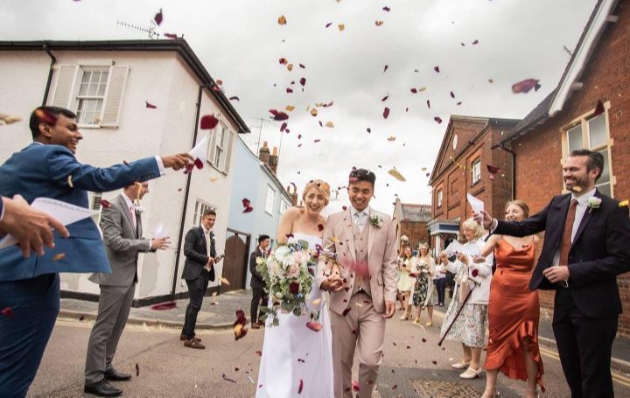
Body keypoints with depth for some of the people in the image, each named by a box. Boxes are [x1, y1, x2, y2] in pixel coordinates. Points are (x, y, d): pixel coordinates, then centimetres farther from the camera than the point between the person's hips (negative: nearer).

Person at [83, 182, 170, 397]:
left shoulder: (135, 210, 11)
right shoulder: (113, 207, -15)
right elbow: (115, 242, -22)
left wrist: (152, 244, -3)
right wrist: (149, 244, -20)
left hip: (130, 276, 9)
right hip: (115, 276, -9)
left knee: (117, 326, 16)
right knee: (104, 327, 0)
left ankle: (105, 368, 29)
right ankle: (93, 378, 10)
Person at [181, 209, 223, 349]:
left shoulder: (211, 235, 15)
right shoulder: (194, 231, -9)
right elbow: (187, 250, -18)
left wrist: (215, 257, -2)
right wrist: (206, 258, -20)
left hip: (206, 273, 8)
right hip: (194, 272, -8)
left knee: (194, 303, 15)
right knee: (196, 304, -8)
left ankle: (185, 333, 26)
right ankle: (189, 338, 0)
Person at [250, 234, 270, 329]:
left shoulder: (267, 253, 10)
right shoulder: (255, 254, -8)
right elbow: (252, 269, -14)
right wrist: (262, 277, -19)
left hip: (266, 282, 6)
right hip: (257, 282, -6)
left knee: (266, 301, 7)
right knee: (255, 302, 2)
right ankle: (253, 322, 11)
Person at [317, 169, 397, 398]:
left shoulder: (385, 222, 7)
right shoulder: (334, 220, 6)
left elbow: (390, 263, 5)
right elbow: (325, 256, 3)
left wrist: (390, 295, -3)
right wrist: (323, 279, -16)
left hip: (374, 302, 0)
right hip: (342, 300, 1)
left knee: (371, 359, -5)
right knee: (341, 362, 11)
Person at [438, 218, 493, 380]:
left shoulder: (484, 246, -7)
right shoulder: (465, 247, 15)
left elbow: (486, 270, -16)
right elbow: (457, 269, 14)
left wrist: (468, 262, -24)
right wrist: (446, 262, -3)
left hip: (476, 294, -8)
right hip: (462, 292, 8)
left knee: (474, 328, -5)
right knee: (461, 326, 13)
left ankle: (475, 366, 5)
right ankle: (467, 358, 27)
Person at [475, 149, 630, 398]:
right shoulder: (558, 204, 7)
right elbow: (525, 227, 4)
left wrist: (571, 271, -20)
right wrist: (493, 224, -12)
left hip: (594, 303, -5)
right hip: (563, 298, 6)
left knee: (595, 376, 8)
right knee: (572, 373, 20)